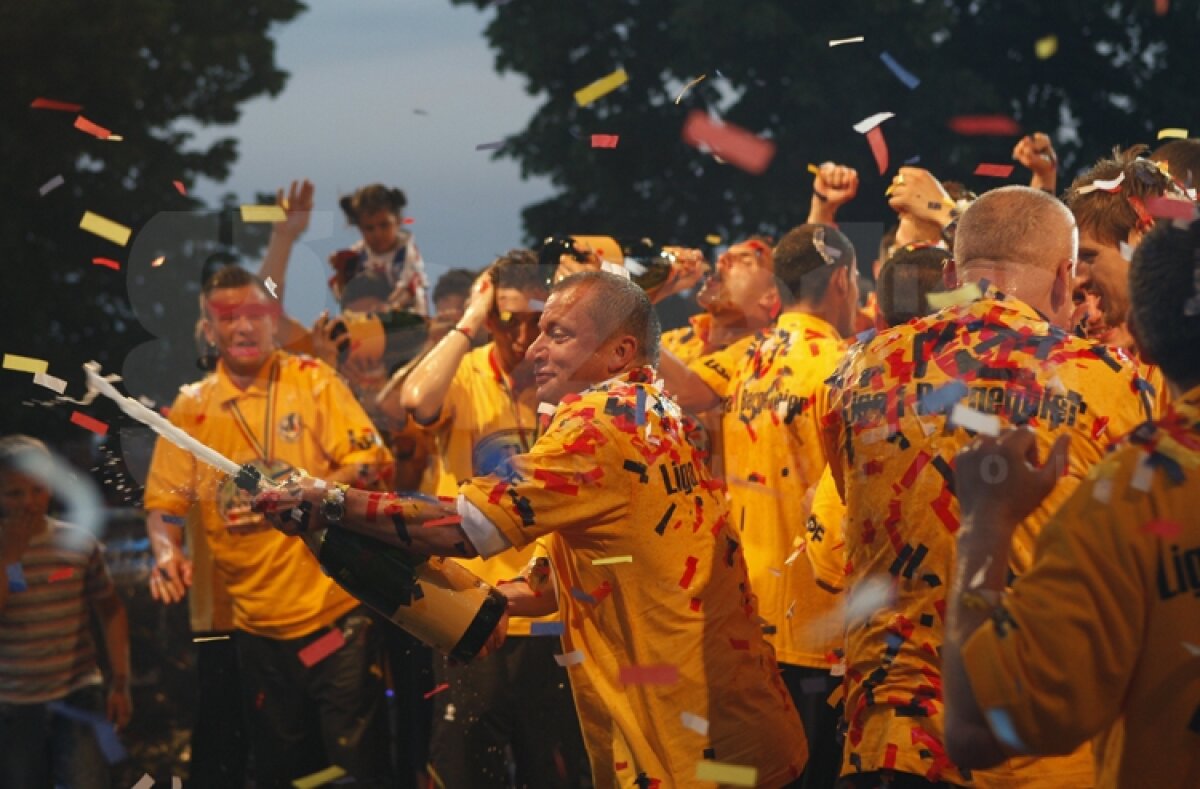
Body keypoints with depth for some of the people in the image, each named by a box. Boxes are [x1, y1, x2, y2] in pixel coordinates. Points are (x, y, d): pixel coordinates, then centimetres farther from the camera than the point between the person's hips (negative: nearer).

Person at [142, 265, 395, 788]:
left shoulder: (312, 381, -2)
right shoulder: (190, 407, 5)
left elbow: (374, 465, -7)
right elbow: (164, 502, 5)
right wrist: (167, 552, -17)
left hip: (336, 612, -3)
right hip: (256, 624, 3)